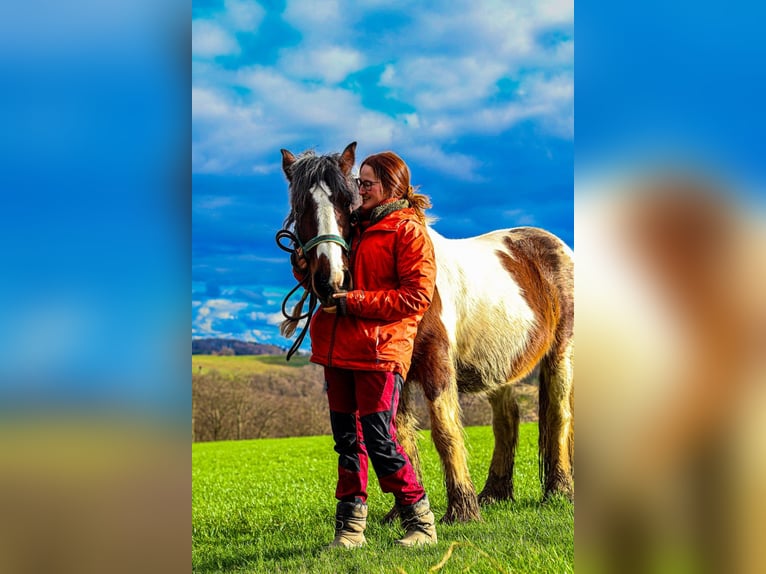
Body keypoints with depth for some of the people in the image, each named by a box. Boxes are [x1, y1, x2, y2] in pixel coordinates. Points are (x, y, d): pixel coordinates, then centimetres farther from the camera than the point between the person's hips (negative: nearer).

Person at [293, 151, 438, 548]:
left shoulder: (408, 230, -6)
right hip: (339, 345, 8)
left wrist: (355, 302, -18)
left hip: (381, 348, -8)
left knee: (379, 440, -8)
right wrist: (306, 267, 1)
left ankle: (421, 524, 7)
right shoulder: (354, 226, 17)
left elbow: (416, 297, -14)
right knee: (347, 440, 9)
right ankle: (351, 527, 16)